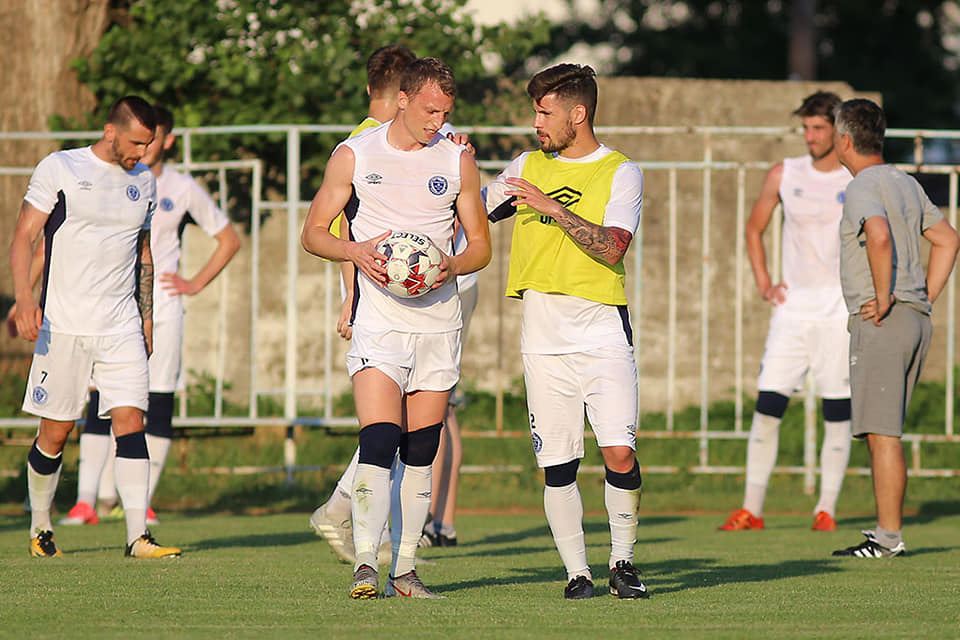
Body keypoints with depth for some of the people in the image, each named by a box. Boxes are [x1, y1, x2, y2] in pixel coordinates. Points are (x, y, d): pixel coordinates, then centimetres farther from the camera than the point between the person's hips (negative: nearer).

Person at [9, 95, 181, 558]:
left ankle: (138, 536, -12)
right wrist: (25, 298, -17)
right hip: (63, 324, -4)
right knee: (55, 433, 1)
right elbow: (23, 238, -5)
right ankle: (40, 528, 20)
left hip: (122, 326, 4)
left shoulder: (143, 181, 13)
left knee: (130, 421, -9)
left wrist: (147, 316, 20)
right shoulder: (59, 169, -3)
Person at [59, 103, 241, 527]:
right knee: (101, 402, -10)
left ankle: (144, 501, 7)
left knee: (159, 404, -2)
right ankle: (85, 501, -15)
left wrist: (196, 283, 7)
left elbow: (229, 240, 16)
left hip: (164, 311, 1)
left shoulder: (183, 190, 4)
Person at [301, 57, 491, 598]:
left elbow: (481, 244, 13)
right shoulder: (354, 156, 2)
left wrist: (453, 265, -9)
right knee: (379, 442, -16)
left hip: (439, 320, 3)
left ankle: (404, 568, 8)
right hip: (380, 317, -3)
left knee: (421, 450, 3)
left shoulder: (458, 160, 9)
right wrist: (357, 251, -13)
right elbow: (314, 233, 7)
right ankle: (365, 564, -16)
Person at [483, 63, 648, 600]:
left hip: (603, 334, -3)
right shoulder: (528, 168, 14)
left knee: (620, 454, -12)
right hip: (543, 339, 3)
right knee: (558, 464, -1)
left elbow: (611, 248, -12)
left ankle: (623, 561, 6)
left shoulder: (621, 173, 2)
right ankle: (578, 571, 8)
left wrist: (552, 206, -16)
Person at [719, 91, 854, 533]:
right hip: (793, 304, 2)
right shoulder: (783, 176, 6)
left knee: (837, 410, -2)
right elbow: (754, 229, 19)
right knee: (768, 404, -6)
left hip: (842, 309, -2)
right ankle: (751, 509, -2)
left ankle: (826, 509, 5)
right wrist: (763, 282, 9)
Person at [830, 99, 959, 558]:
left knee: (882, 433, -9)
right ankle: (887, 531, 15)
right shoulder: (906, 184, 18)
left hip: (881, 323, -9)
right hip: (916, 322, 9)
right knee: (883, 432, 14)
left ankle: (889, 537, -11)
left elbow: (879, 236, -31)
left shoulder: (863, 188, -11)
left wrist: (885, 298, -22)